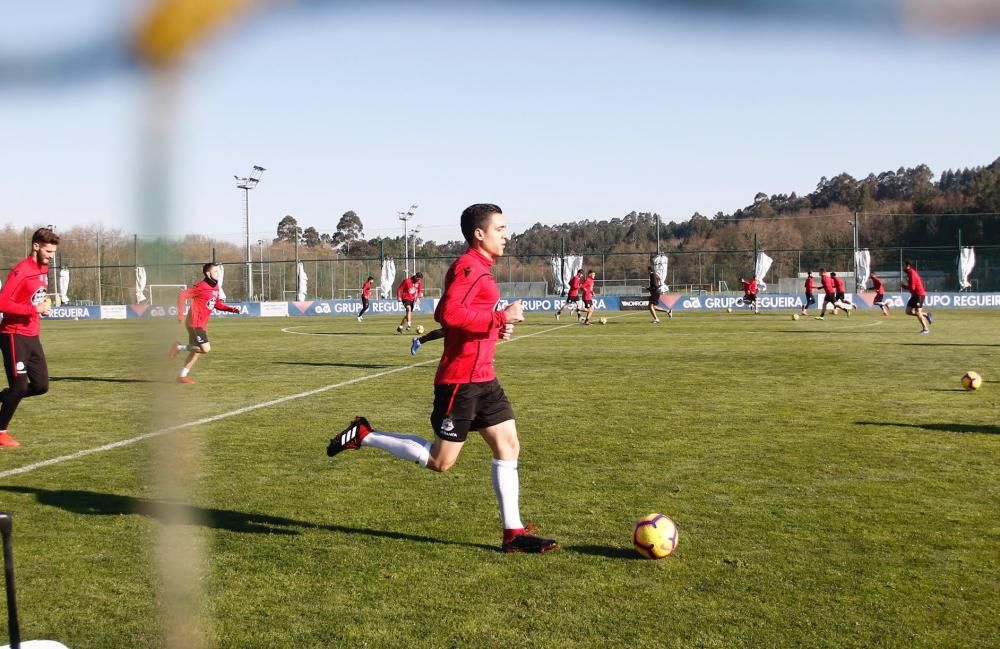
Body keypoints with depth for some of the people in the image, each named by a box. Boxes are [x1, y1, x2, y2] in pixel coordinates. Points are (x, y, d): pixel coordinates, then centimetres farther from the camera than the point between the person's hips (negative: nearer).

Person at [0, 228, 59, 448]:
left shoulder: (43, 268, 10)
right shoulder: (21, 271, -17)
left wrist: (45, 302, 6)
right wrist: (34, 309, -24)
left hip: (32, 336, 8)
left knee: (41, 385, 6)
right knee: (19, 387, -5)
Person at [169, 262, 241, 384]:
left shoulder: (215, 287, 9)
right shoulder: (201, 286, -17)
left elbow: (217, 304, 20)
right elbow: (183, 295, -17)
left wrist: (231, 309, 6)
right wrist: (180, 314, -21)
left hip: (202, 324, 9)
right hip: (195, 323, -9)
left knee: (196, 350, 14)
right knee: (206, 349, -16)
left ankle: (182, 375, 25)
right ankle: (179, 347, 2)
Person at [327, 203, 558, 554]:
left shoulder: (480, 269, 17)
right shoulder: (468, 266, -14)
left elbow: (442, 314, 21)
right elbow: (451, 313, -28)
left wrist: (495, 327, 11)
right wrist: (501, 317, -22)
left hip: (483, 378, 10)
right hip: (460, 380, -10)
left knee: (508, 447, 6)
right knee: (440, 461, -1)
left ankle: (513, 533, 11)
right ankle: (363, 435, 11)